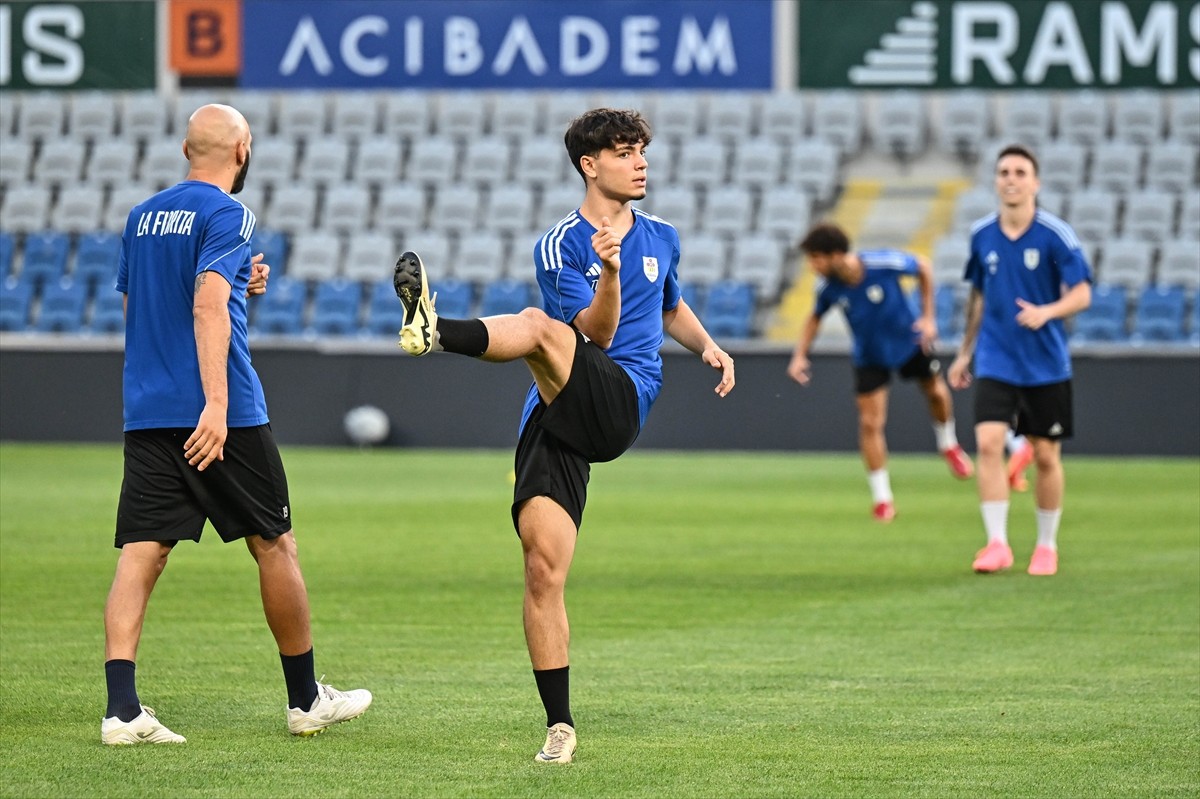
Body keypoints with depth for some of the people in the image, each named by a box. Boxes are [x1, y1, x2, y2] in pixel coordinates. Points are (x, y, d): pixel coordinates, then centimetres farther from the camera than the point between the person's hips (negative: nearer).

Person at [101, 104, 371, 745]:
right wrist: (217, 403, -27)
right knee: (275, 546, 9)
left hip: (146, 415, 6)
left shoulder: (142, 216, 15)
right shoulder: (225, 214, -7)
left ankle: (122, 707, -15)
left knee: (141, 553, -2)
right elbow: (208, 309, -20)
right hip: (220, 417, -6)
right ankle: (305, 699, 18)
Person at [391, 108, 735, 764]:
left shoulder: (662, 239, 19)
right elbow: (597, 331, -6)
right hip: (556, 416, 0)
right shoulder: (559, 246, 6)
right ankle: (559, 725, -2)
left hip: (620, 402, 0)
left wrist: (708, 346, 20)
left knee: (537, 326, -32)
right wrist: (609, 272, -24)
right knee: (543, 568, -8)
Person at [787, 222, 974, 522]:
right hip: (869, 356, 1)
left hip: (910, 340, -1)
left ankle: (948, 444, 49)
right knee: (871, 423, -6)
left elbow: (924, 268, -13)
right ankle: (882, 498, 5)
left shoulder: (884, 264, -32)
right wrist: (800, 355, -10)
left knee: (936, 393, 15)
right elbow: (815, 318, 1)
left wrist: (927, 316, -13)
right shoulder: (828, 287, -21)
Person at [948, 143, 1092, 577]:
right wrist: (965, 352, 19)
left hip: (1046, 366, -2)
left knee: (1046, 456, 5)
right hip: (996, 362, 2)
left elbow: (1082, 293, -10)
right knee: (988, 442, -16)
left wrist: (1047, 311, -29)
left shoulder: (1055, 235, -9)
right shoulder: (982, 234, 2)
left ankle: (1047, 545, 22)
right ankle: (997, 543, -15)